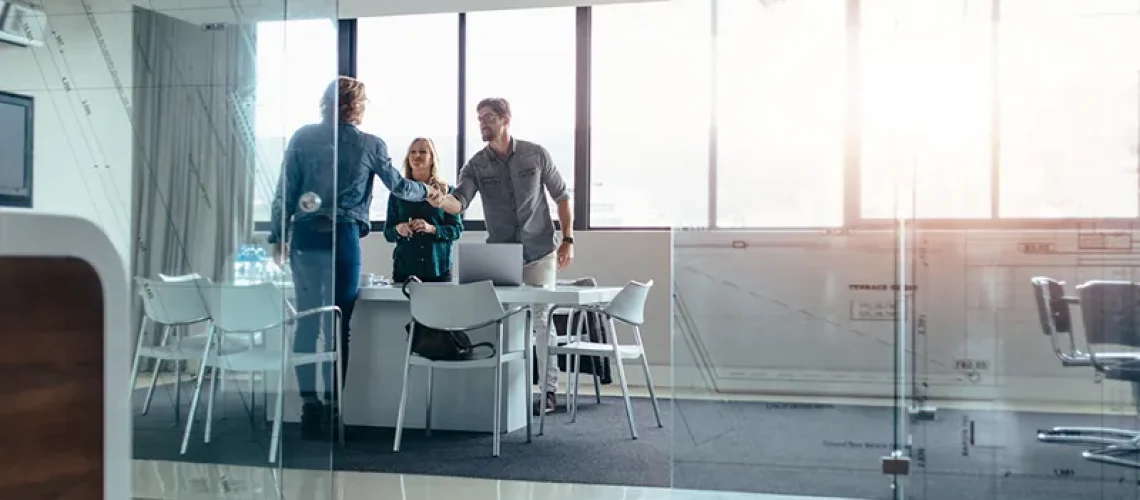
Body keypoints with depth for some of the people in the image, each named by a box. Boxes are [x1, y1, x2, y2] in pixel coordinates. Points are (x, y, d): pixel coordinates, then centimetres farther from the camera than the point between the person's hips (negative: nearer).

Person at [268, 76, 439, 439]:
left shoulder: (302, 137, 5)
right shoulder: (369, 145, 2)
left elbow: (285, 191, 4)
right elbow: (398, 186, 16)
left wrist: (278, 236, 12)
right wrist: (426, 191, 35)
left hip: (304, 235, 2)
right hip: (343, 237, -2)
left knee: (307, 322, 7)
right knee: (338, 324, 4)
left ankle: (309, 404, 6)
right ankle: (331, 407, 6)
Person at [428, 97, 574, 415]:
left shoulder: (536, 154, -3)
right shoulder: (476, 165, -2)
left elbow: (561, 196, 5)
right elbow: (460, 202, -17)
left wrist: (568, 240, -1)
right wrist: (441, 201, -40)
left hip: (539, 253, -2)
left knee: (541, 320, -1)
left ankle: (549, 390, 11)